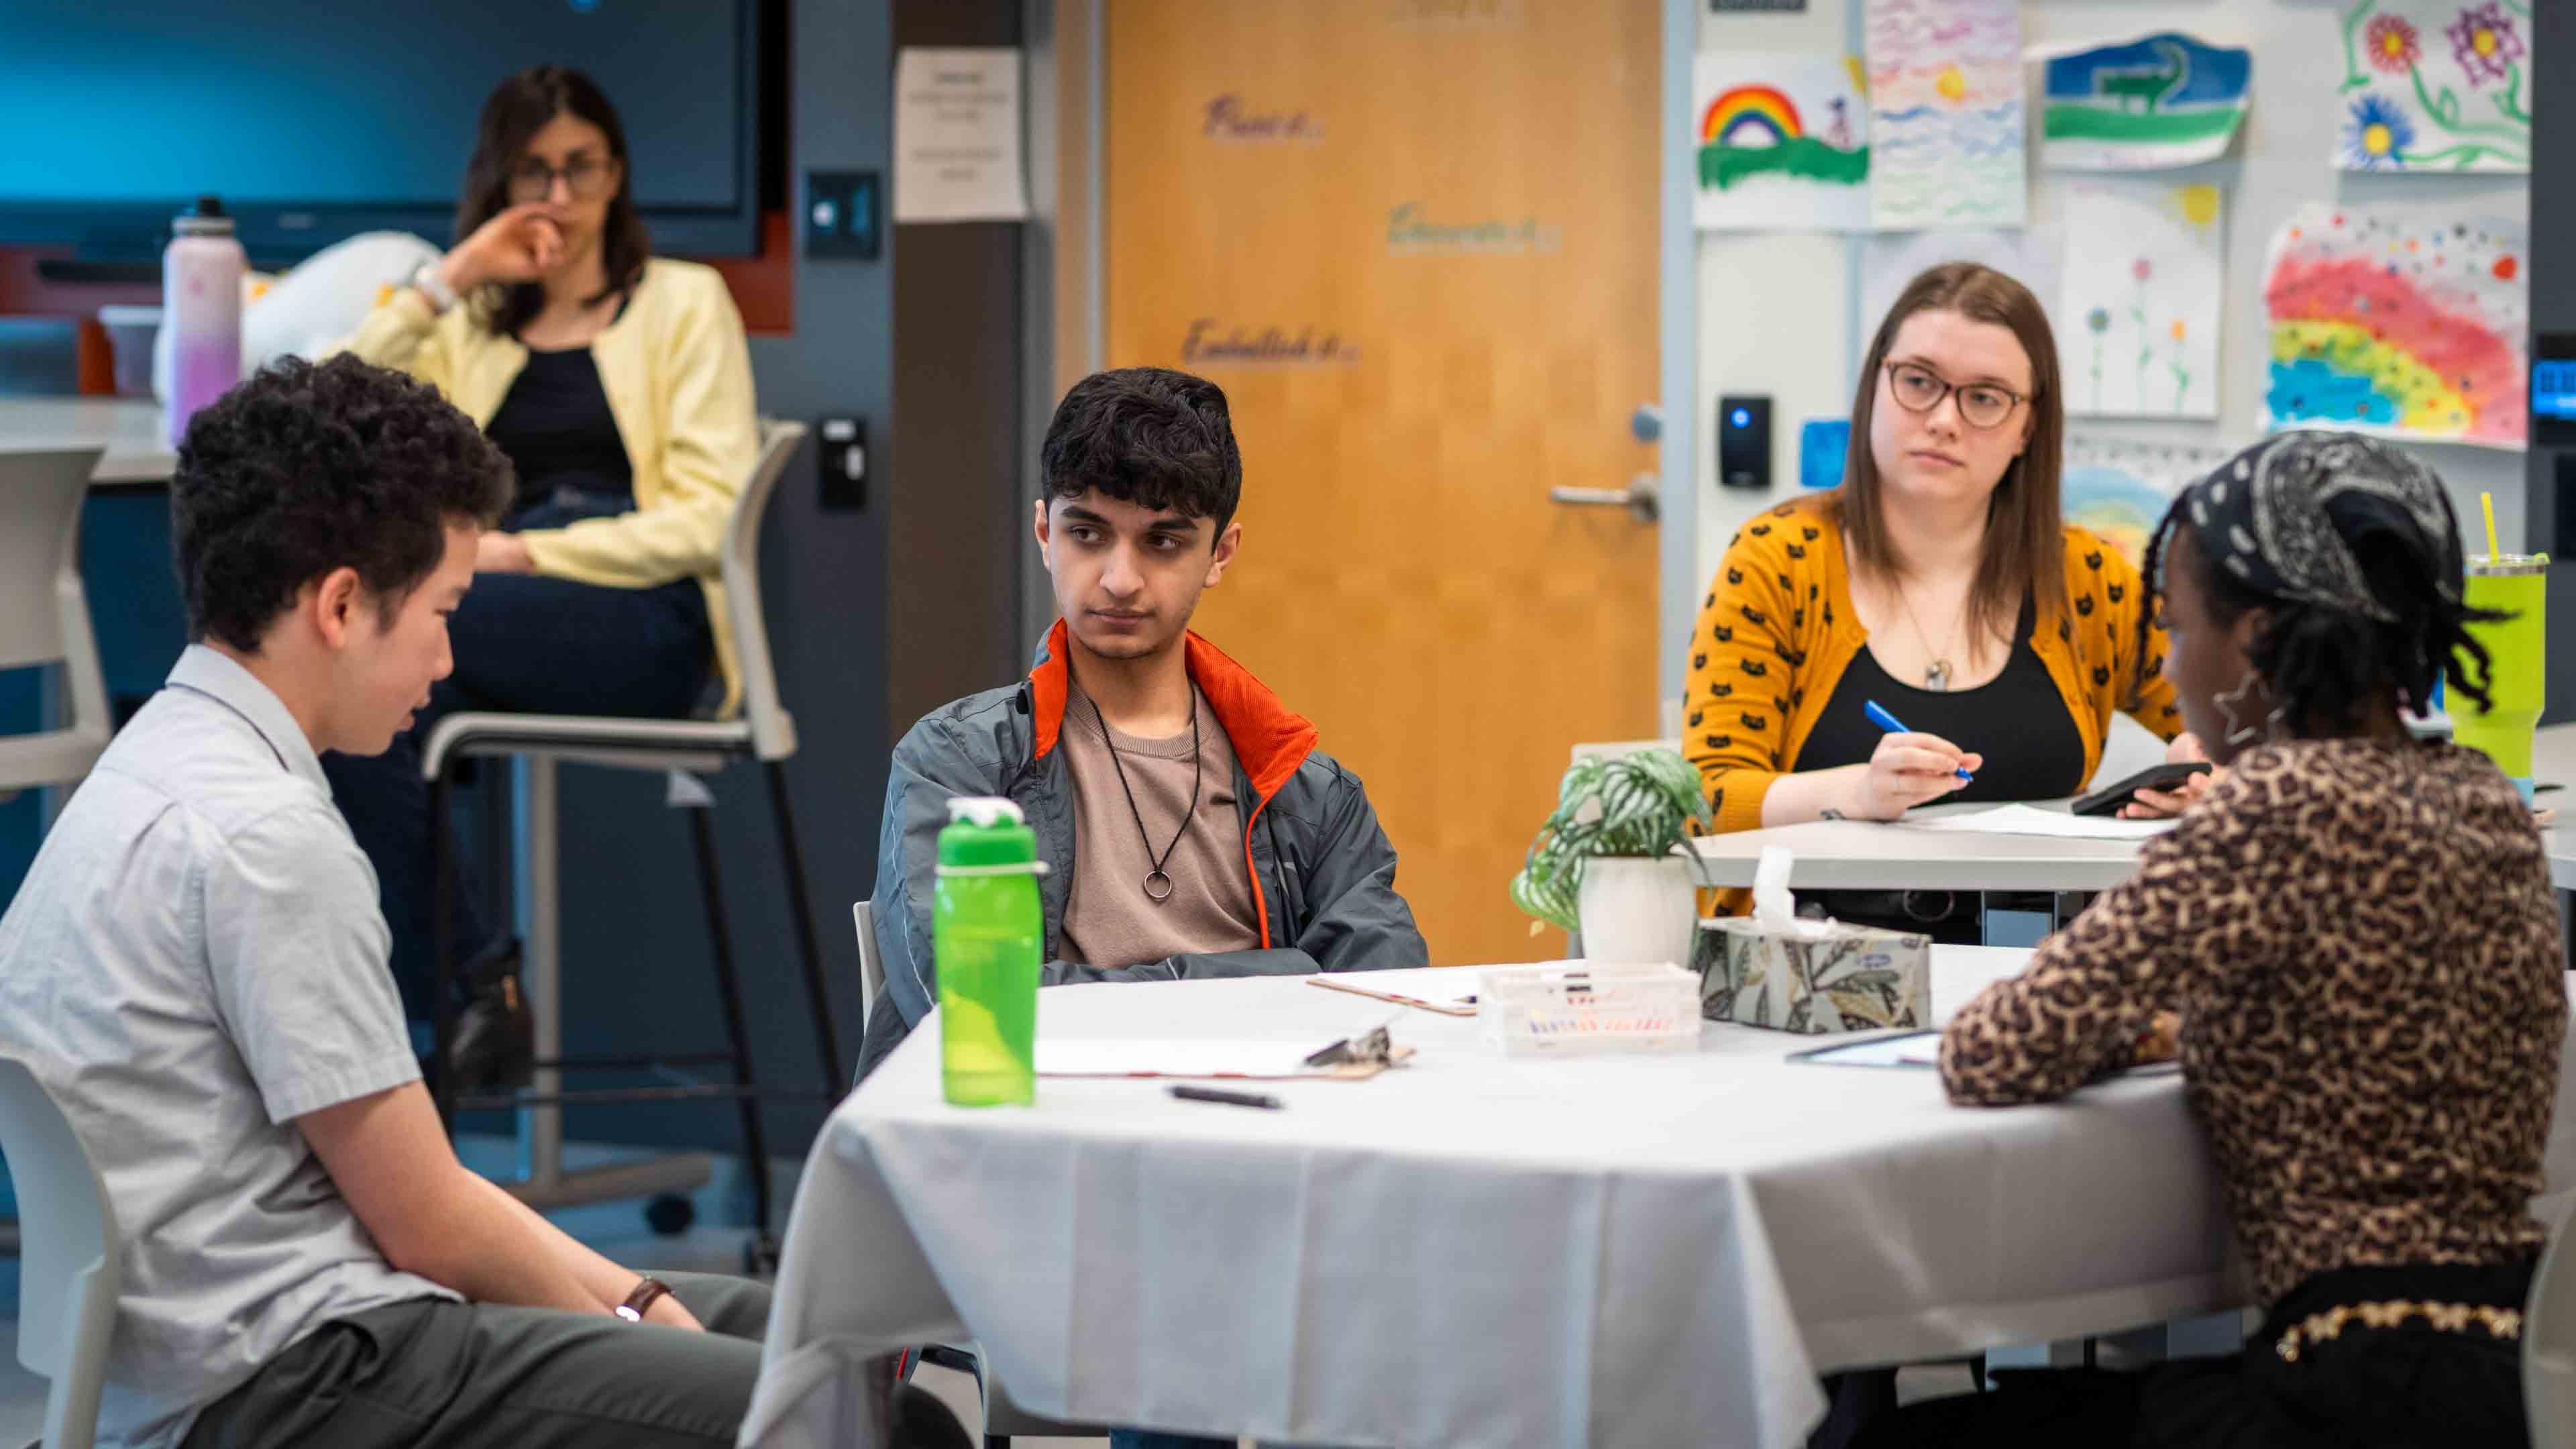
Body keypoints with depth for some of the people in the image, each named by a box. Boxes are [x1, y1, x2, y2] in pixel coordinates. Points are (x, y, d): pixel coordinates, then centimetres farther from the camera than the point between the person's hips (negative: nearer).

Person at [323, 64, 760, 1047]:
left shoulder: (683, 302, 15)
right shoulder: (469, 329, 25)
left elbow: (712, 513, 1)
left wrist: (529, 553, -9)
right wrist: (446, 282, 3)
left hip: (645, 620, -3)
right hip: (512, 610, 3)